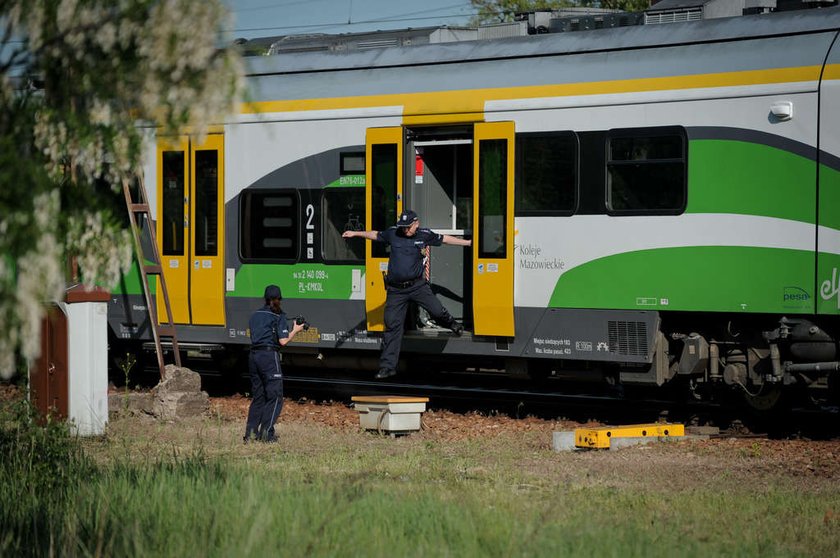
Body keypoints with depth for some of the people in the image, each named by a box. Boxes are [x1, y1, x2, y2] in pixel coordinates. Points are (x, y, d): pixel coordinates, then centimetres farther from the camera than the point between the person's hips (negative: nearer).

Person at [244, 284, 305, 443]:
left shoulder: (255, 316, 14)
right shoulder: (278, 316, -4)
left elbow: (255, 336, 16)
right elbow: (283, 341, -11)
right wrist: (295, 330, 5)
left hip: (254, 356, 6)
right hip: (269, 356, -6)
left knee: (257, 397, 14)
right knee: (275, 396, 0)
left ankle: (251, 432, 7)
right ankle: (266, 432, -9)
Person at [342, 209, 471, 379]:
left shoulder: (424, 235, 2)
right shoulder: (393, 233, 3)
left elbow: (445, 239, 11)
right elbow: (375, 235, 19)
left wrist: (468, 242, 15)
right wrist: (356, 233, 22)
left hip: (417, 285, 0)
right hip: (396, 289, 1)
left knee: (437, 311, -10)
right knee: (392, 326, 0)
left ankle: (452, 325, 31)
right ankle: (387, 367, 6)